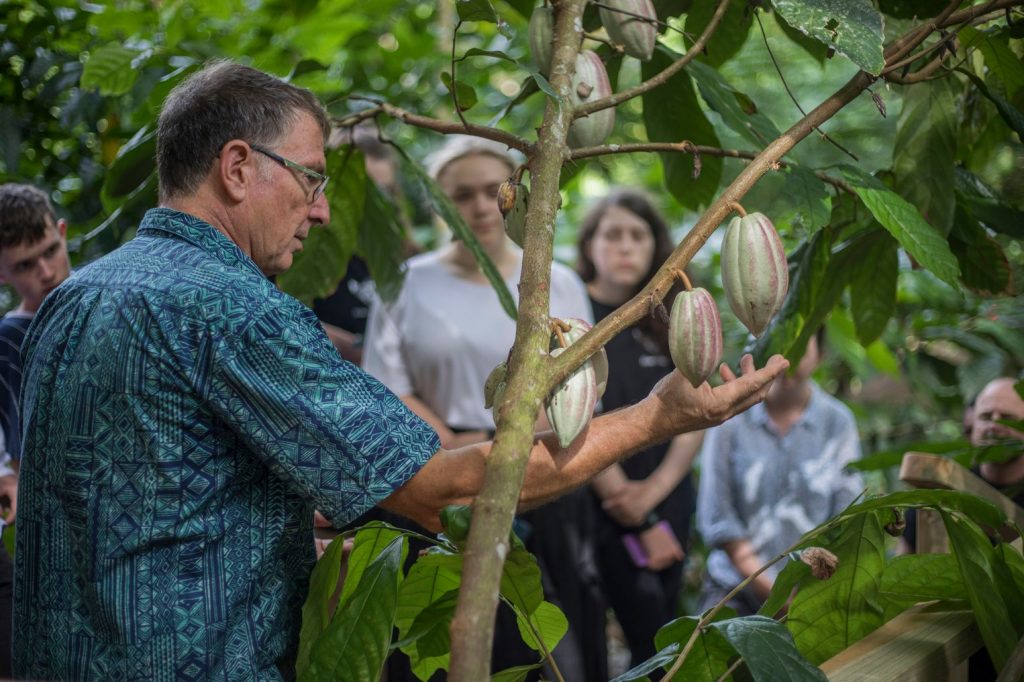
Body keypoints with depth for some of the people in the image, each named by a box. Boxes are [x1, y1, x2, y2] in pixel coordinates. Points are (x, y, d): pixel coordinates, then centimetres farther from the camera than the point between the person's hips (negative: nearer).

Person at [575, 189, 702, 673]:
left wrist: (654, 490, -8)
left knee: (657, 645, 8)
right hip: (604, 507, -5)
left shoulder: (667, 323, 9)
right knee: (655, 646, -12)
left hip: (669, 502, 5)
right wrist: (640, 524, -12)